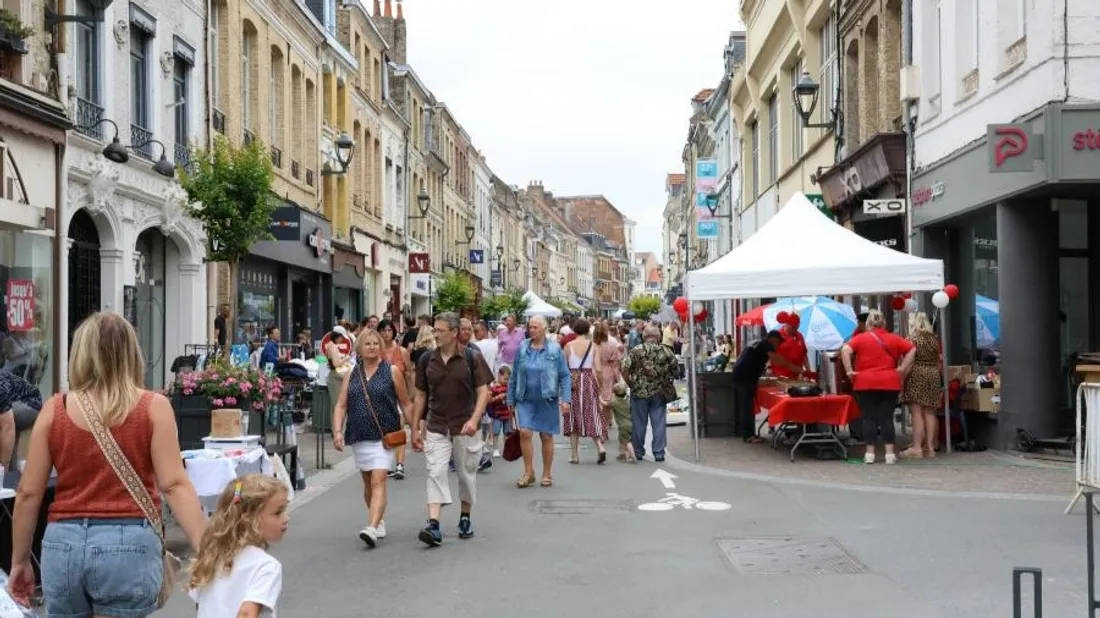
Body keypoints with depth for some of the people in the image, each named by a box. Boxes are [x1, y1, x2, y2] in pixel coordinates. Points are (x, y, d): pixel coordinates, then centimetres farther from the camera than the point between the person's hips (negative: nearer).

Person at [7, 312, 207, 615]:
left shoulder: (54, 410, 3)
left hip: (63, 545, 2)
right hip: (129, 545, -2)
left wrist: (20, 561, 16)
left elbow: (28, 493, 5)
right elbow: (174, 485, -10)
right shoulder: (153, 407, -2)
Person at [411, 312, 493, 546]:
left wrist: (474, 419, -21)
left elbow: (483, 392, -7)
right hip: (436, 428, 2)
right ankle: (433, 525, -17)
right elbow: (421, 395, 9)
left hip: (465, 428, -1)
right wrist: (415, 429, 8)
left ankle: (465, 518, 30)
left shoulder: (472, 357, -6)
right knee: (436, 472, -10)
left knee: (467, 473, 11)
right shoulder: (427, 360, 2)